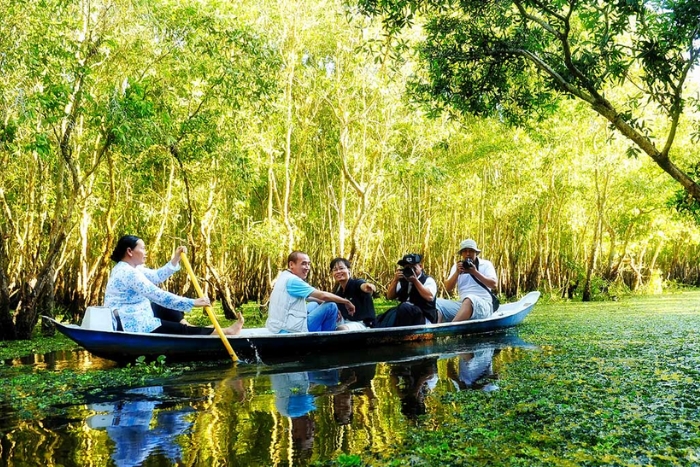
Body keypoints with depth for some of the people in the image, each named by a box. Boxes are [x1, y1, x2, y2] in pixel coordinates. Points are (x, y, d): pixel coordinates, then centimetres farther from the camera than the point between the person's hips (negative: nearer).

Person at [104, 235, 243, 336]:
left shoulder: (126, 268, 11)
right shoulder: (128, 273, -23)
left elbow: (157, 276, 17)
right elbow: (159, 296, -27)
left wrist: (175, 260, 5)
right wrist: (193, 302, -25)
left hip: (131, 320, 11)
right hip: (132, 326, -11)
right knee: (181, 331, -5)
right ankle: (225, 332, 0)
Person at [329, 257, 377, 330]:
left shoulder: (356, 283, -10)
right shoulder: (337, 291, 10)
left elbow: (363, 286, -36)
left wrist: (368, 286, -62)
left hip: (361, 323, -7)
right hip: (345, 323, 7)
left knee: (342, 329, -35)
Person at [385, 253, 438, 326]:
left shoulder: (428, 280, -2)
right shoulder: (403, 281, 14)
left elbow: (430, 297, -22)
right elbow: (390, 296, 7)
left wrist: (415, 280, -20)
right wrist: (395, 279, -5)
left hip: (424, 319, -5)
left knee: (404, 307, -33)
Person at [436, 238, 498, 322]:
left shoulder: (486, 264, 8)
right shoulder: (457, 266, 17)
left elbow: (494, 284, -7)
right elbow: (448, 289, 7)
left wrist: (475, 272, -13)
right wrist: (457, 273, -8)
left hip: (483, 305, -4)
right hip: (463, 304, 4)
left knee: (469, 299, -38)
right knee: (438, 302, -19)